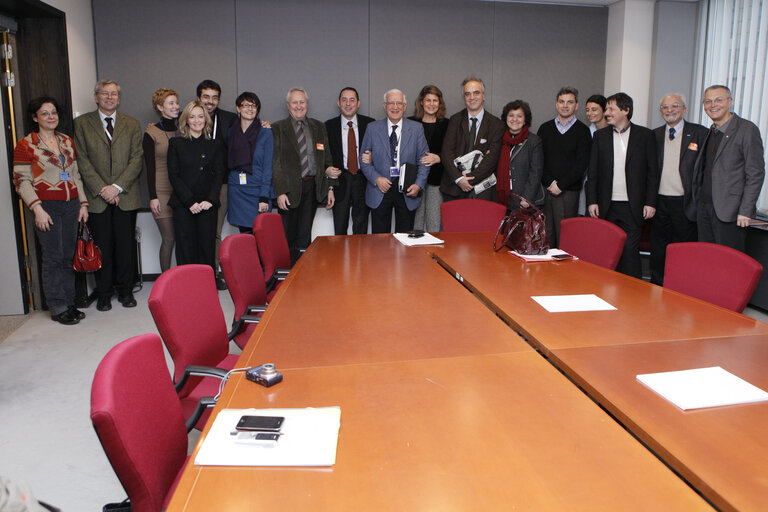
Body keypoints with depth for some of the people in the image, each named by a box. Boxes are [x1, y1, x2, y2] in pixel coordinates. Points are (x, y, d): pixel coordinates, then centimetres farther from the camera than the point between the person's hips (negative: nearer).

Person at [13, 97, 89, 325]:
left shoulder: (67, 141, 13)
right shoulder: (25, 145, -2)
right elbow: (21, 181, -5)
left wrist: (83, 204, 10)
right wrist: (37, 209, -15)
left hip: (71, 205, 5)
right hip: (47, 207, -4)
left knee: (68, 256, 8)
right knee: (53, 257, -2)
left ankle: (69, 303, 17)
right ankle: (58, 308, 7)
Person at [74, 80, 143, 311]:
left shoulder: (132, 124, 10)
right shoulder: (82, 123, 7)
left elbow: (136, 159, 2)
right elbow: (82, 160, 0)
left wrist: (117, 186, -10)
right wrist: (101, 189, -11)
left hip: (125, 196, 1)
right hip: (97, 197, -1)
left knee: (125, 246, 4)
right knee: (102, 247, 3)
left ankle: (125, 290, 17)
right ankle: (104, 293, 15)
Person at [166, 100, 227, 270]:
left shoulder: (216, 144, 10)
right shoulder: (176, 144, 8)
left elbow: (219, 174, 4)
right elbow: (173, 175, 1)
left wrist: (210, 200, -10)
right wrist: (190, 201, -10)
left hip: (208, 205, 1)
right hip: (183, 205, 0)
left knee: (207, 248, 0)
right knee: (186, 249, -1)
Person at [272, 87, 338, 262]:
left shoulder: (319, 127, 12)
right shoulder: (278, 128, 1)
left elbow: (326, 159, 12)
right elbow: (275, 163, -5)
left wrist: (330, 188, 5)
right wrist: (280, 192, -14)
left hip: (312, 188, 3)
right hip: (289, 189, -3)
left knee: (304, 238, 8)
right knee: (288, 239, 4)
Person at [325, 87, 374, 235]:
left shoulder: (370, 124, 3)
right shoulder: (329, 126, 4)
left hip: (363, 179, 0)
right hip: (340, 180, 0)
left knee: (361, 226, 9)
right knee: (339, 228, 5)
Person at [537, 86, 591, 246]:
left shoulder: (582, 131, 4)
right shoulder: (545, 128, 12)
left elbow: (582, 164, -4)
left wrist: (560, 185, -10)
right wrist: (549, 183, -6)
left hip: (568, 192, -2)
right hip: (545, 190, 2)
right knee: (545, 234, 2)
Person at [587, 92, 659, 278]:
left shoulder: (645, 135, 4)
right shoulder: (600, 135, 10)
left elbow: (653, 171, 3)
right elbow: (593, 172, 9)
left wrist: (650, 202, -3)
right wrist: (592, 201, 1)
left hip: (632, 207, -2)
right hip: (607, 207, 2)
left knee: (630, 250, -4)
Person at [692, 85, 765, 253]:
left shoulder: (747, 129, -8)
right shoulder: (710, 132, 15)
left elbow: (756, 174, -11)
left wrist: (745, 211, -15)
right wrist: (698, 201, 12)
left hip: (729, 211, -7)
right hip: (704, 207, 7)